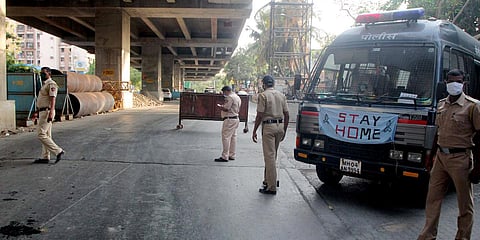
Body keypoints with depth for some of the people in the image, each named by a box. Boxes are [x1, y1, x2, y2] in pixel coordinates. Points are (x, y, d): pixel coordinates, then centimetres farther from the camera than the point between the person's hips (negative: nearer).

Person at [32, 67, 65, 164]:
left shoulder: (51, 84, -12)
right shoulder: (44, 84, 20)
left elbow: (52, 100, -22)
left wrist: (50, 113, -30)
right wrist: (37, 112, 27)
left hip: (47, 112, -10)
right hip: (42, 112, 10)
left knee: (41, 134, -12)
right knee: (46, 135, 10)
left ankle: (58, 151, -8)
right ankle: (45, 157, 14)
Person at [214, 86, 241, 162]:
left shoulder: (230, 97, -15)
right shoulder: (237, 97, 16)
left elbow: (226, 109, -21)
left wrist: (220, 106, -1)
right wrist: (223, 106, 21)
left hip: (229, 120, -10)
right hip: (236, 119, 10)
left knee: (226, 137, -7)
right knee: (233, 137, 12)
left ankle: (225, 157, -5)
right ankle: (232, 155, 18)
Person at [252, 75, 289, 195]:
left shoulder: (263, 95, -7)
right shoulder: (281, 95, 10)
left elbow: (259, 115, -11)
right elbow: (286, 114, 10)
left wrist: (254, 131, -4)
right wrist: (284, 130, 18)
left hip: (268, 126, -6)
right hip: (280, 126, 6)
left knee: (269, 156, -4)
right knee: (272, 155, 18)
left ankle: (272, 187, -2)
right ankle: (268, 180, 28)